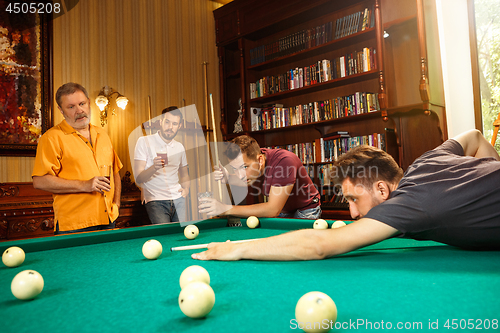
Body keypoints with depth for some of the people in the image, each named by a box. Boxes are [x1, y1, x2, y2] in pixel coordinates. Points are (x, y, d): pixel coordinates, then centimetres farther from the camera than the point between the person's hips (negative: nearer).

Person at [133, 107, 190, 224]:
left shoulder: (179, 147, 11)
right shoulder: (144, 141, -5)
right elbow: (138, 179, -10)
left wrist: (186, 187, 6)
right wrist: (154, 167, -29)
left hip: (178, 199, 5)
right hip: (155, 201, -4)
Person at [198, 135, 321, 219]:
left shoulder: (284, 161, -39)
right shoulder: (245, 159, -17)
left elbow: (273, 210, -41)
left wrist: (227, 209, -44)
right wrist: (228, 179, -19)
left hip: (306, 209, -6)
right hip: (282, 211, 6)